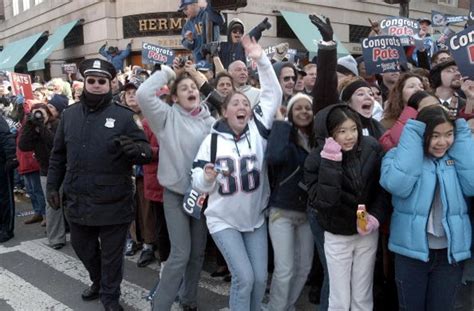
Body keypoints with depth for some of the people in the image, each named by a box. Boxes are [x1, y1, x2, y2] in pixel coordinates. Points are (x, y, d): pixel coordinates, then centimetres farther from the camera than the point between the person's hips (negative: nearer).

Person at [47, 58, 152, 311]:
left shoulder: (123, 115, -7)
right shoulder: (69, 114, 5)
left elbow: (147, 151, -9)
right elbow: (58, 155, 12)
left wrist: (136, 149, -31)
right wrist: (52, 184, 10)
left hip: (113, 202, -4)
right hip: (78, 200, 5)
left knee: (111, 253, 11)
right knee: (82, 246, 23)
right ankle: (98, 281, 49)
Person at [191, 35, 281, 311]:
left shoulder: (258, 129, -5)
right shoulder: (212, 140, -9)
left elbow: (273, 95, -11)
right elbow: (199, 184, -4)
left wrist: (261, 60, -18)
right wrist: (207, 178, -27)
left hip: (256, 218, 3)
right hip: (224, 220, -2)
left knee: (260, 277, 8)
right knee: (244, 277, -9)